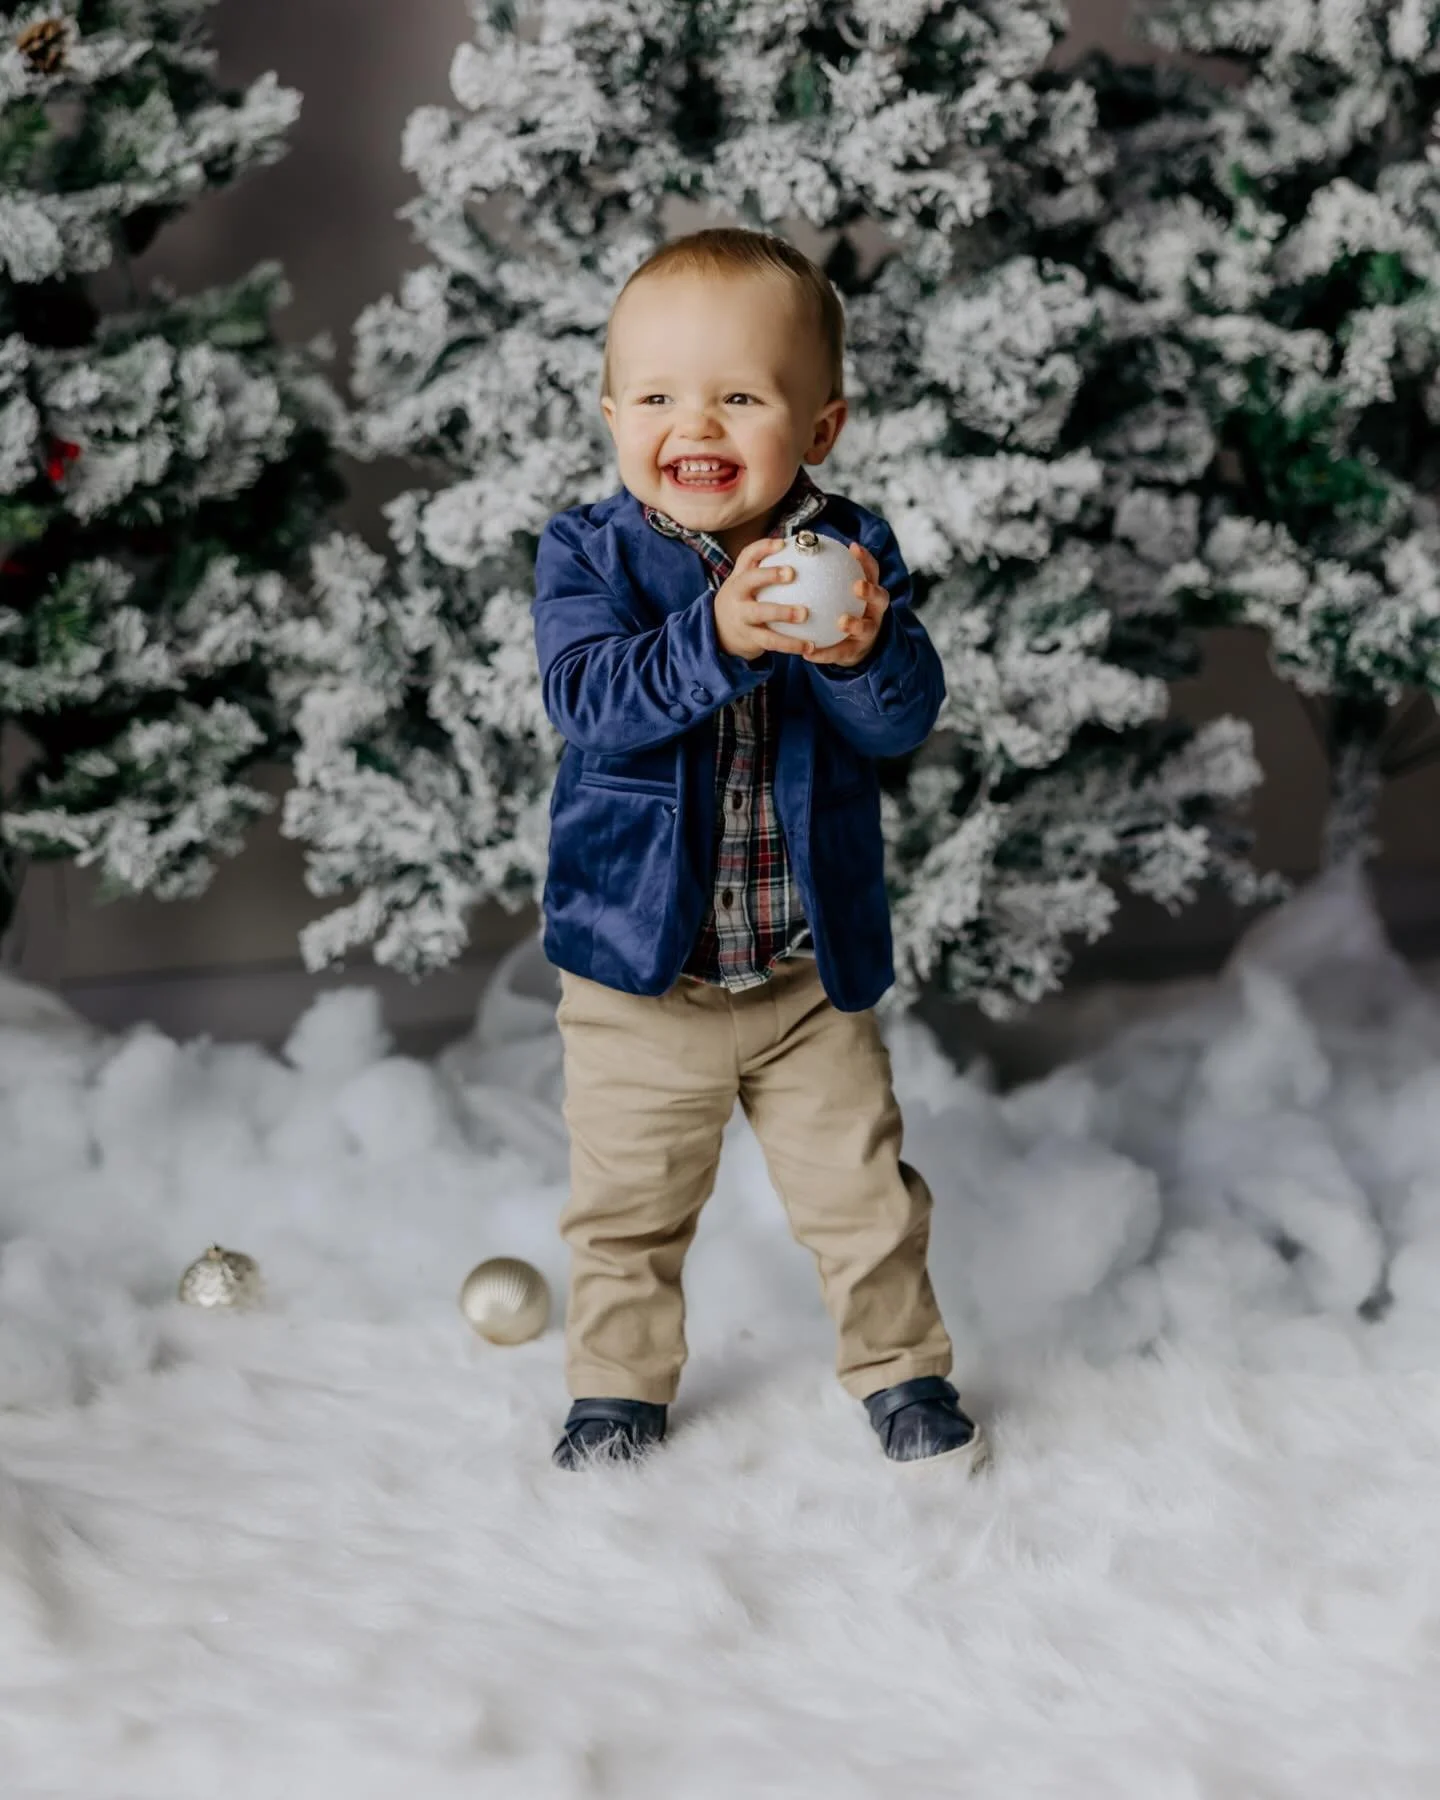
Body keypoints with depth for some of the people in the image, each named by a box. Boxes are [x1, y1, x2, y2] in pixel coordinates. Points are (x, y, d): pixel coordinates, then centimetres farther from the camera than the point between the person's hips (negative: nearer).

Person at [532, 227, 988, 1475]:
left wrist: (863, 653, -36)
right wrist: (719, 636, -40)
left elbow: (906, 722, -14)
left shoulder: (849, 552, -6)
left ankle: (902, 1368, 33)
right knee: (627, 1207, 13)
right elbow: (588, 698, -26)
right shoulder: (589, 554, -10)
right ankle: (620, 1384, 33)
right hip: (638, 964, 0)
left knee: (861, 1192, 12)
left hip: (814, 963, 1)